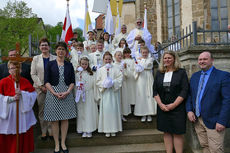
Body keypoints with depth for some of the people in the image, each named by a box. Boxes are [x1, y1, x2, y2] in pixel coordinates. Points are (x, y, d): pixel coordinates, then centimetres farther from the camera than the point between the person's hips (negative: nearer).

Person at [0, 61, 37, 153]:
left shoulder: (25, 81, 3)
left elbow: (33, 94, -4)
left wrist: (22, 93, -17)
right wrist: (12, 98, -18)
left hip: (23, 113, 2)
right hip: (8, 113, -1)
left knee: (23, 135, 7)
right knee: (8, 138, 6)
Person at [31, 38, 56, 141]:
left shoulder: (55, 58, 4)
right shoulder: (36, 59, 10)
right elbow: (33, 74, 4)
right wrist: (41, 86, -6)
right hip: (40, 87, 2)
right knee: (41, 110, 4)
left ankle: (51, 131, 11)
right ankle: (44, 132, 14)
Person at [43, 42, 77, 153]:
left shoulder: (69, 65, 7)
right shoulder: (50, 64, 2)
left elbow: (72, 81, 5)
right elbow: (46, 82, -3)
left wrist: (67, 92, -10)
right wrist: (55, 93, -14)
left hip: (67, 94, 2)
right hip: (53, 94, -1)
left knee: (65, 119, 7)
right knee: (54, 120, 4)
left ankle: (63, 143, 21)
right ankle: (57, 144, 19)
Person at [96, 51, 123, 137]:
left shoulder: (116, 69, 3)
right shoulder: (100, 70, 6)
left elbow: (120, 79, -4)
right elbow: (98, 81, 4)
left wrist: (113, 83, -17)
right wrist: (103, 84, -13)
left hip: (113, 92, 0)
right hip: (104, 92, 1)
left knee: (114, 109, 2)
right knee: (105, 110, 1)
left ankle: (114, 129, 15)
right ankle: (107, 130, 12)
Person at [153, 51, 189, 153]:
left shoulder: (181, 72, 0)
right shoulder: (159, 73, 9)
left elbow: (184, 90, -8)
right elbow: (155, 90, 6)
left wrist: (173, 105, -14)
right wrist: (160, 104, -7)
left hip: (177, 108, -3)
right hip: (163, 108, 3)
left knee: (177, 133, 2)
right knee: (166, 132, 9)